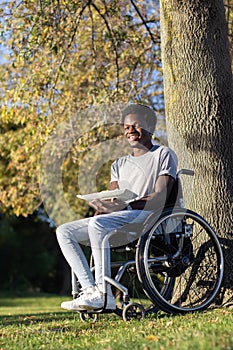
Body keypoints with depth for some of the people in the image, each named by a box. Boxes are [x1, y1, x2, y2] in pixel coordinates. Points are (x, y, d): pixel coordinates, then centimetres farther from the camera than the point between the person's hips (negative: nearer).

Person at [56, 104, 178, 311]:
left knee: (98, 223, -34)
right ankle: (90, 289, -24)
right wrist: (103, 207, -8)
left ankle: (104, 295, -34)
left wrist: (123, 206, -20)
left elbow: (160, 198, -8)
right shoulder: (119, 165, 27)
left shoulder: (163, 155, 6)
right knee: (64, 231, -10)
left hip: (148, 216, -7)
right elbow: (113, 200, 18)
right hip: (116, 221, 8)